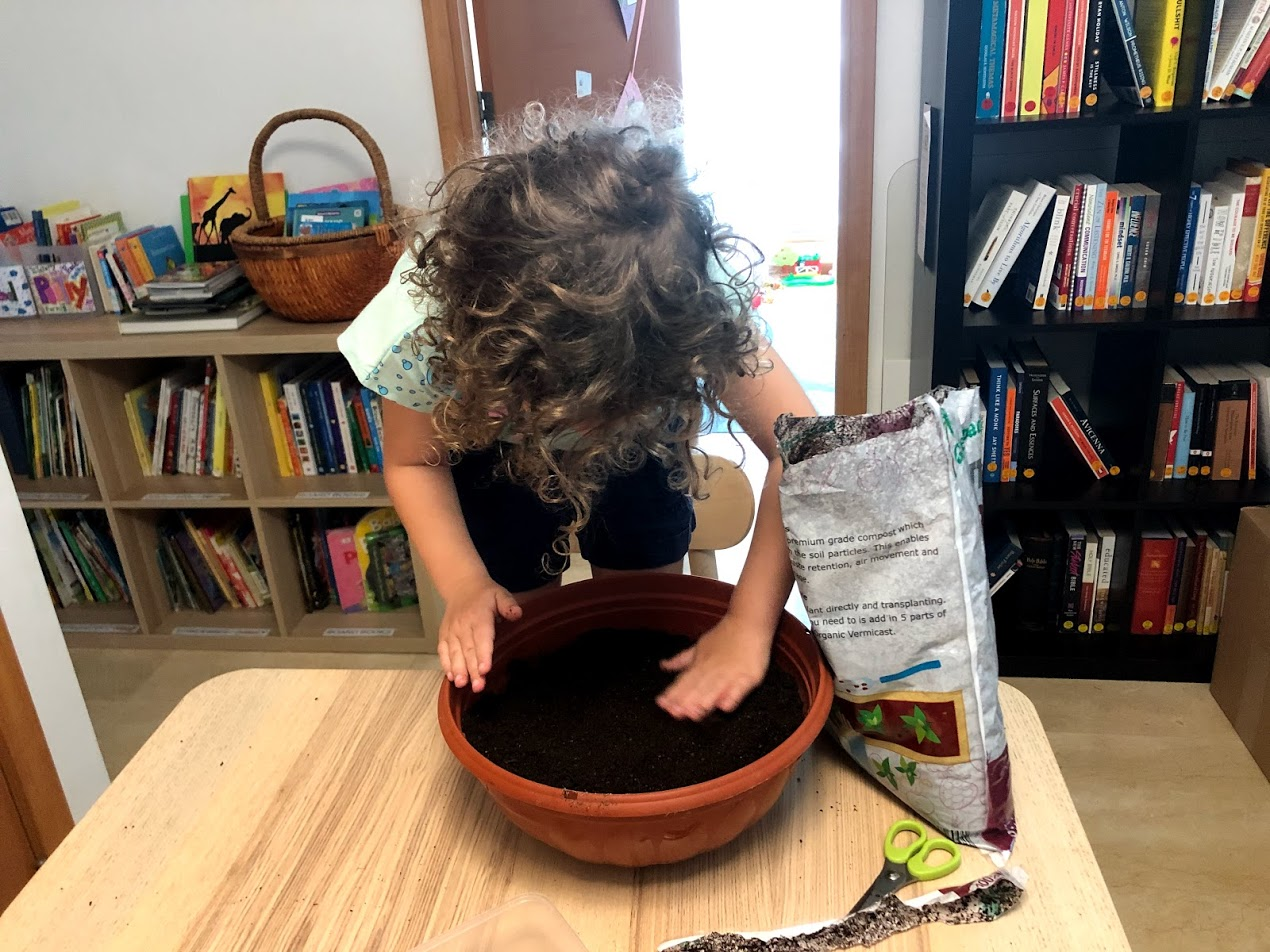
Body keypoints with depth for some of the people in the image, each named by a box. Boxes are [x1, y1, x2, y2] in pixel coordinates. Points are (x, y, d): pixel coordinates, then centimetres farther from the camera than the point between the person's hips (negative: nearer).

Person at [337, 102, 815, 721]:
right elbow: (414, 462, -19)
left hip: (642, 453, 1)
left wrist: (748, 625, -43)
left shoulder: (695, 298, -40)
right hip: (492, 452, 0)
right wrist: (465, 587, -33)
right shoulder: (428, 318, -39)